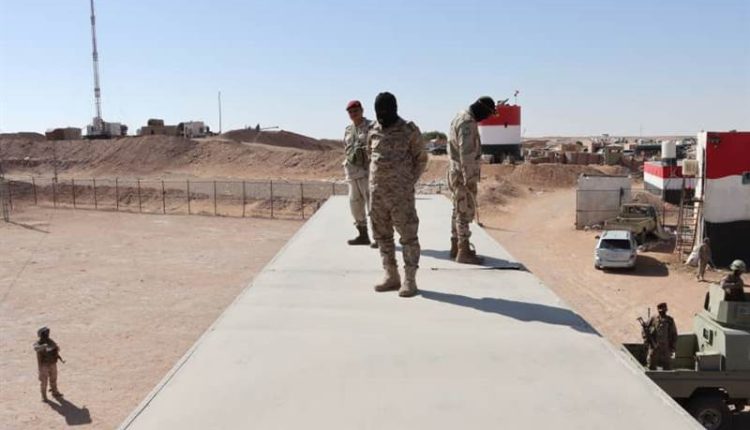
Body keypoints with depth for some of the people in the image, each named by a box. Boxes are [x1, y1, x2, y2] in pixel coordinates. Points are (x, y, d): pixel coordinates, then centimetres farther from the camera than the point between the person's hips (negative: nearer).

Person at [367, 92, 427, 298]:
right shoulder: (373, 132, 9)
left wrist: (410, 182, -2)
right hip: (377, 192, 6)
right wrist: (377, 181, 14)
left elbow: (421, 158, 2)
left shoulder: (410, 131, -5)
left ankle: (409, 280, 4)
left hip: (401, 193, -5)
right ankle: (391, 276, 21)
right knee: (382, 235, 10)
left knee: (408, 236, -2)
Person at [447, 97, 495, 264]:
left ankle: (456, 247, 21)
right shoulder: (467, 122, -19)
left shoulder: (461, 117, 14)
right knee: (465, 212, -5)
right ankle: (464, 252, 0)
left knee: (458, 211, 14)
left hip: (457, 172, 10)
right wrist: (469, 178, -25)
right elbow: (466, 152, -25)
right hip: (464, 175, -10)